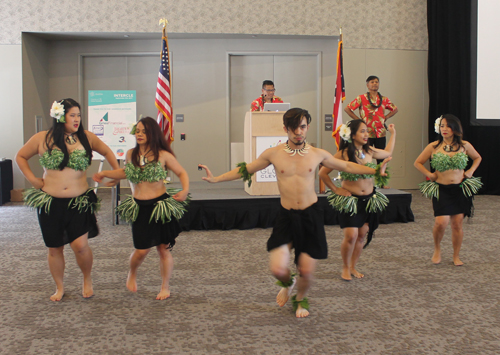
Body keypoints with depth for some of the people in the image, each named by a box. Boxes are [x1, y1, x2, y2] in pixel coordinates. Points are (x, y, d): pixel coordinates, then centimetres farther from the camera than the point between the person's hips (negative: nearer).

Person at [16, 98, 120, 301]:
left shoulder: (86, 138, 1)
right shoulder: (43, 139, -1)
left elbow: (106, 152, 17)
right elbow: (20, 157, 13)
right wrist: (33, 180, 3)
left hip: (79, 202, -1)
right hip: (50, 203, 1)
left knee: (80, 245, -12)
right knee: (54, 248, 10)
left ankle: (87, 280, 16)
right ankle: (59, 288, 29)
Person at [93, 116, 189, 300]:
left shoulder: (163, 155, -5)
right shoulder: (131, 154, 5)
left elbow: (181, 172, 4)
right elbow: (125, 172, 25)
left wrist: (185, 190, -13)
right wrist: (104, 173, 17)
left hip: (161, 206, -2)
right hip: (139, 208, 2)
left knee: (163, 249, 4)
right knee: (141, 250, -2)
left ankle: (165, 287, 23)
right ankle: (132, 273, 33)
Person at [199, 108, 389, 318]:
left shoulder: (318, 154, -1)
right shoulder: (273, 154, -4)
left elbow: (346, 166, 14)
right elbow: (245, 170, 8)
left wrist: (375, 171, 8)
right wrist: (216, 179, 2)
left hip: (311, 216, 1)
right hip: (286, 216, 0)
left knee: (307, 271, 0)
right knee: (278, 269, -14)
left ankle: (300, 300, 36)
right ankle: (287, 284, 27)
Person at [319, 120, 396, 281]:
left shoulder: (369, 151, 5)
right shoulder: (343, 154, -13)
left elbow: (388, 153, 27)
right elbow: (322, 173, -9)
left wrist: (393, 133, 32)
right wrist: (335, 190, -8)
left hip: (369, 199, 6)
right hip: (349, 200, -5)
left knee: (362, 235, 7)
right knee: (351, 235, -13)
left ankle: (353, 266, 23)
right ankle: (345, 268, 9)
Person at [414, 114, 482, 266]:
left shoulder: (464, 146, 3)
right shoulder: (433, 147, -2)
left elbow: (477, 158, 21)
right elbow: (417, 163, 8)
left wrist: (470, 171, 6)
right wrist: (430, 174, -4)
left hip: (460, 189, 2)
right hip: (441, 189, -1)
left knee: (457, 224, 4)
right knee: (441, 222, -14)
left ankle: (456, 256, 20)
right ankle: (437, 249, 14)